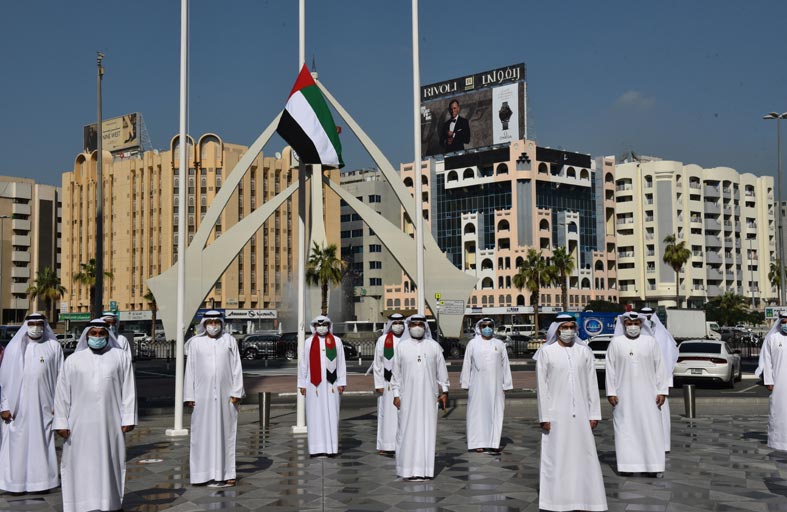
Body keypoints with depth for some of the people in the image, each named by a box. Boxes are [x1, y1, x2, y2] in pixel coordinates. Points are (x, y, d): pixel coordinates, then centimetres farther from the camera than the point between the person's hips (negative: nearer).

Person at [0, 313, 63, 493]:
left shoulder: (53, 347, 3)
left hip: (43, 406, -1)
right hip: (17, 406, 1)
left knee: (41, 443, 3)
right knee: (16, 443, 2)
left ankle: (41, 480, 11)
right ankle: (16, 480, 12)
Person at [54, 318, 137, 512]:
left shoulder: (121, 357, 5)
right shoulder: (73, 360, 6)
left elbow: (128, 390, 3)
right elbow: (62, 394, 6)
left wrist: (128, 418, -2)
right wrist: (61, 422, 0)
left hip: (109, 424, 0)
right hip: (80, 424, 0)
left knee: (108, 464, 6)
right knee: (81, 466, 3)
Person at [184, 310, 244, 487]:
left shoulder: (229, 341, 5)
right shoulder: (195, 343, 2)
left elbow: (236, 367, 4)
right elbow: (190, 370, 3)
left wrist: (237, 392, -3)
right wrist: (189, 396, -1)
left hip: (225, 395, 1)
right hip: (203, 396, -1)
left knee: (225, 432, 5)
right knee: (205, 434, 1)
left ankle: (226, 473, 12)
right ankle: (207, 474, 7)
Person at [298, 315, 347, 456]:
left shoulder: (336, 341, 5)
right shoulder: (308, 342, 6)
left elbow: (341, 363, 5)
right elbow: (303, 364, 7)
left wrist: (341, 382, 1)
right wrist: (302, 384, 4)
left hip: (331, 384, 0)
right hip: (314, 384, 0)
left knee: (331, 415, 1)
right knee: (315, 415, 1)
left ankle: (331, 447, 6)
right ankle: (316, 448, 6)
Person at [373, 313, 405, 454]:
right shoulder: (382, 340, 1)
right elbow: (377, 364, 2)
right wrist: (379, 384, -3)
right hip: (388, 383, -1)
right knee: (387, 413, 2)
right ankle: (386, 445, 9)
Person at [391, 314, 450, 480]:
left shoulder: (434, 346, 5)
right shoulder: (402, 347, 3)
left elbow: (442, 370, 8)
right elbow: (396, 372, 5)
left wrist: (444, 391, 5)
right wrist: (396, 394, 1)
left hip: (428, 396, 1)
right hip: (408, 396, -1)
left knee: (428, 429, 1)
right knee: (408, 429, -1)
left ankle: (426, 468, 8)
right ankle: (409, 468, 6)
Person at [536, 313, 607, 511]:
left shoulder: (585, 352, 5)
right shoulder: (546, 352, -2)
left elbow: (592, 384, 6)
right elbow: (542, 386, -3)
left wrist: (594, 413, 3)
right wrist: (544, 416, -7)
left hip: (580, 413, 2)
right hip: (556, 413, -2)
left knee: (583, 455, 3)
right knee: (556, 457, 2)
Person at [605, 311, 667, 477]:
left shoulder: (651, 342, 3)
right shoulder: (615, 343, 2)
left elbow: (659, 367, 4)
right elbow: (610, 368, 2)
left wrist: (661, 391, -1)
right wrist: (611, 392, -3)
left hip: (647, 393, 0)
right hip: (623, 394, 0)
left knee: (651, 428, 0)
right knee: (625, 429, 2)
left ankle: (653, 465, 6)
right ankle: (627, 464, 9)